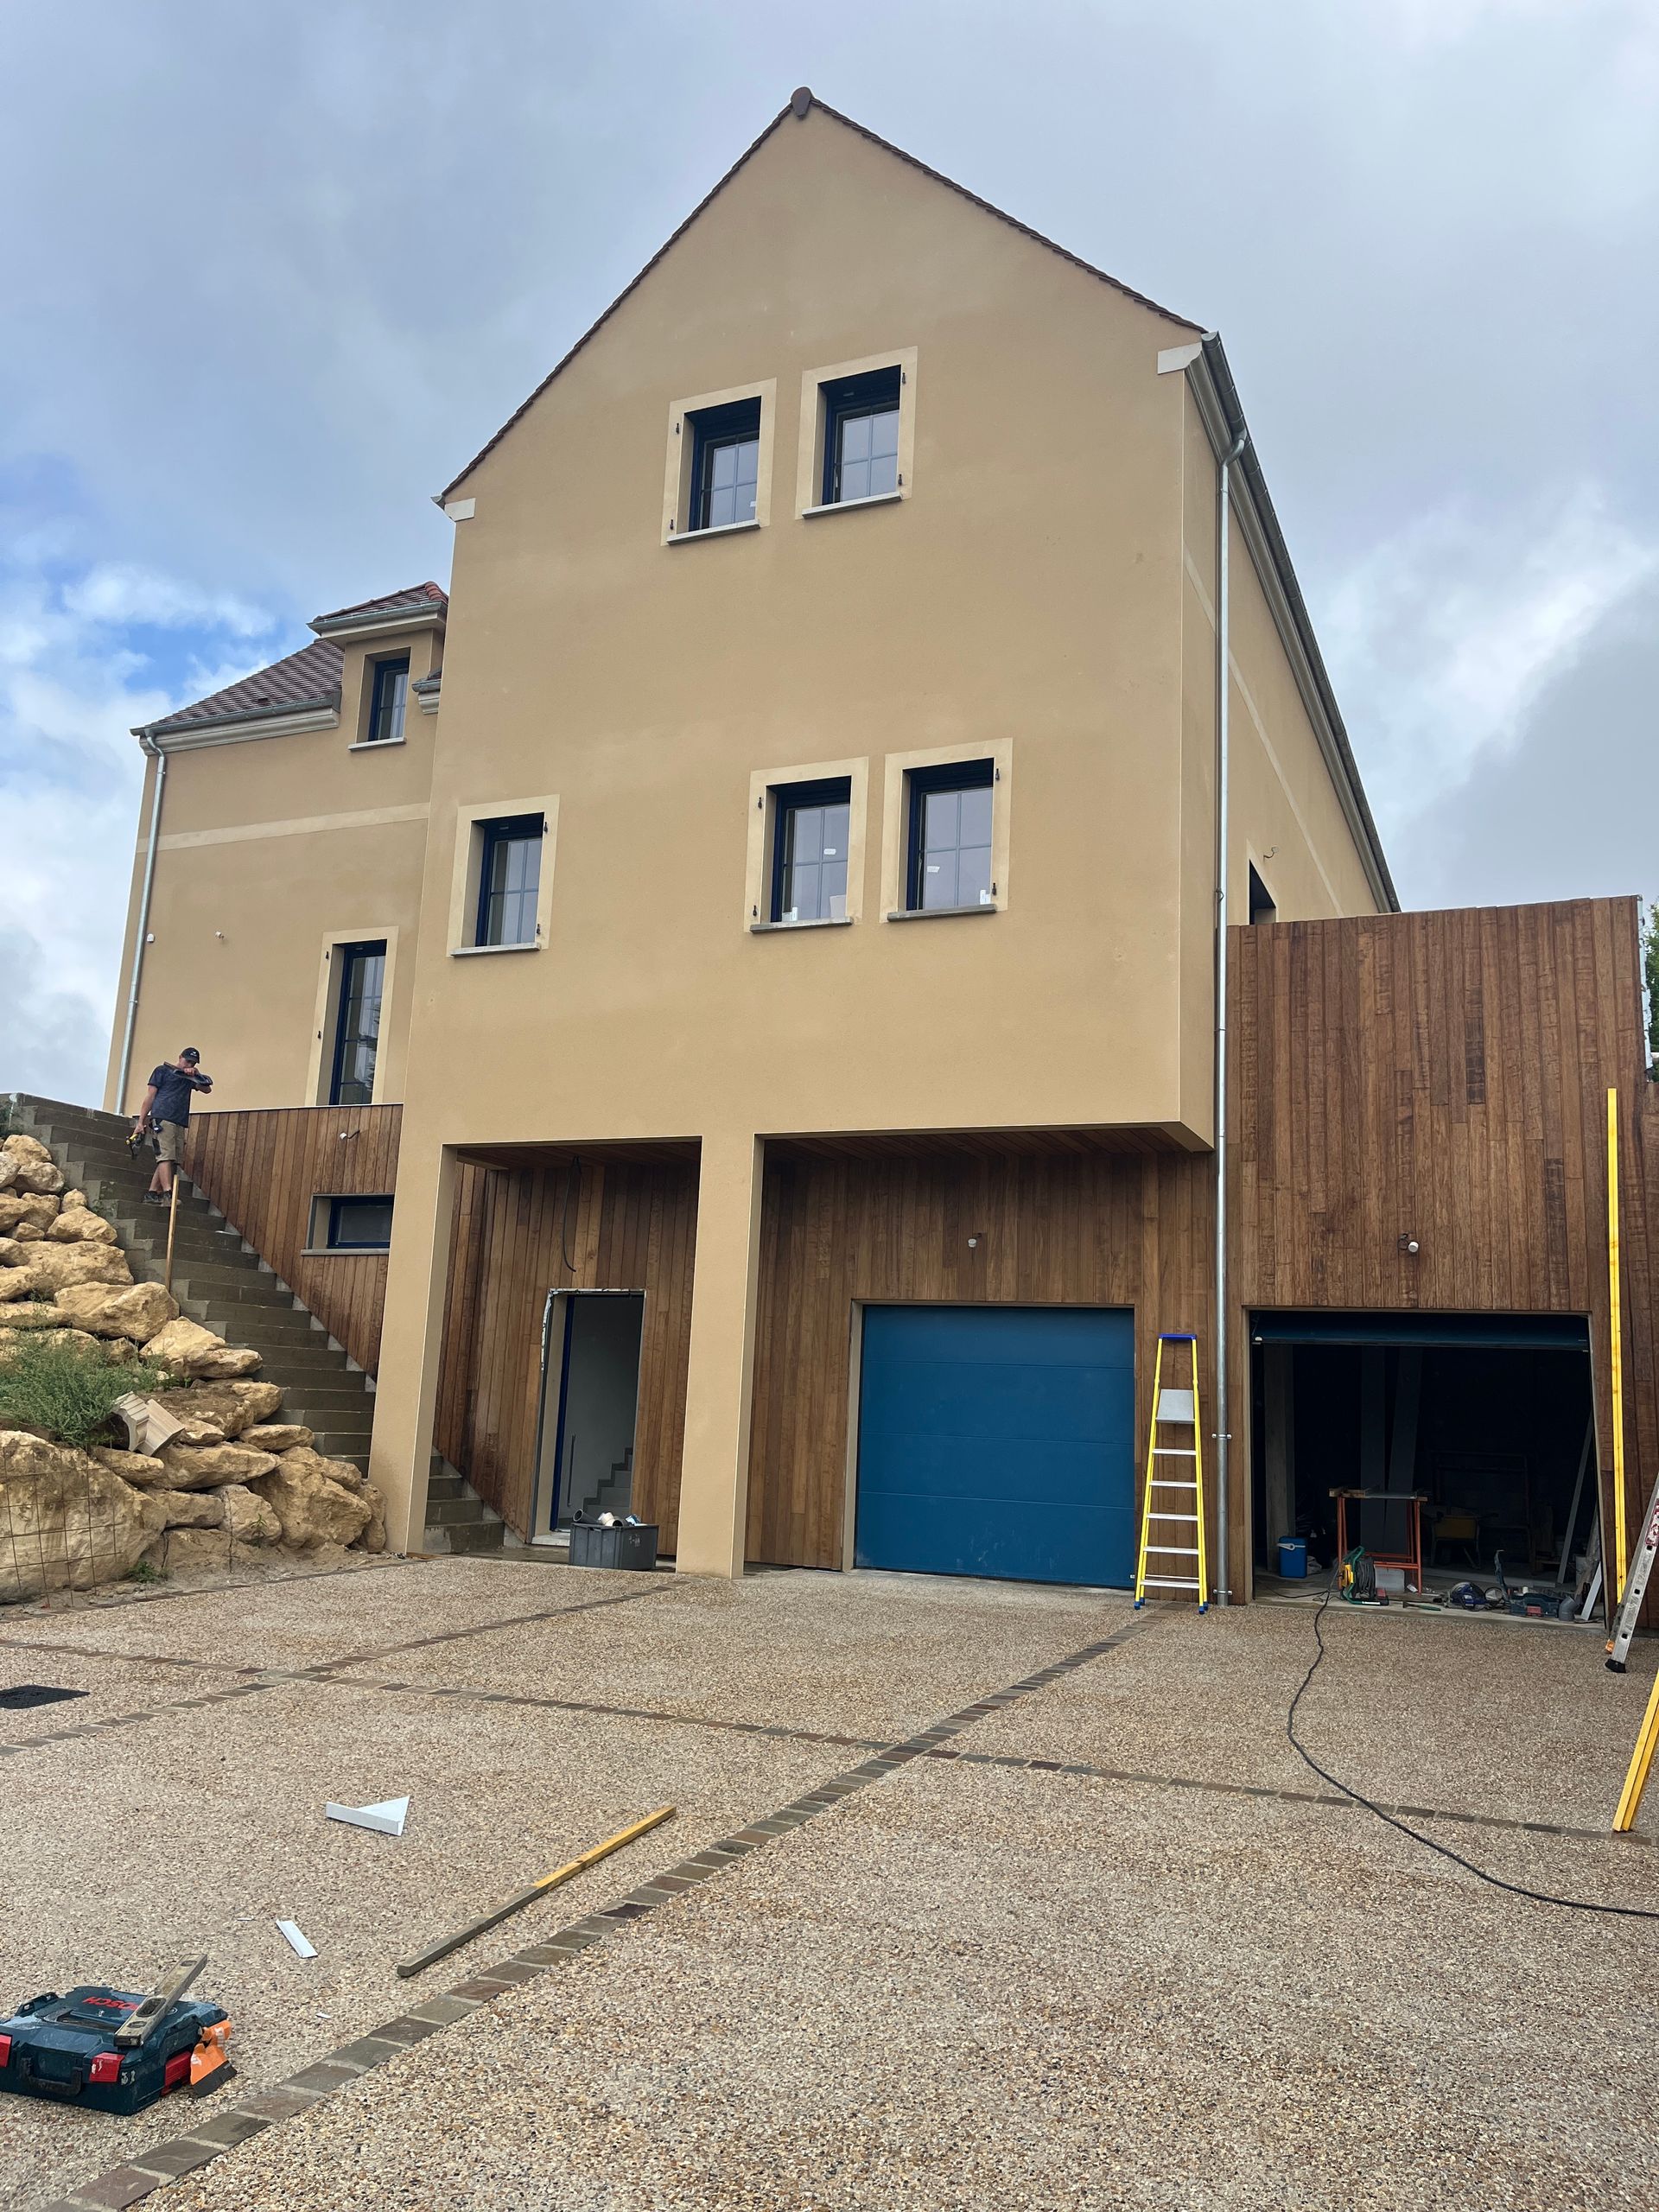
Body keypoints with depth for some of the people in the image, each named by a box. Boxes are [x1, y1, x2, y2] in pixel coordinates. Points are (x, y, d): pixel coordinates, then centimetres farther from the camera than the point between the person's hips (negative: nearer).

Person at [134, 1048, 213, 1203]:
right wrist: (141, 1121, -1)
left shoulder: (190, 1077, 24)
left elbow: (207, 1089, 14)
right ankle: (167, 1195, -27)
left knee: (175, 1160, 1)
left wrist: (197, 1074, -1)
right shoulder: (163, 1071, 7)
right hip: (163, 1119, -7)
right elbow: (150, 1096, 4)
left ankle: (152, 1193, 6)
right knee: (166, 1156, -16)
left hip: (180, 1123, 7)